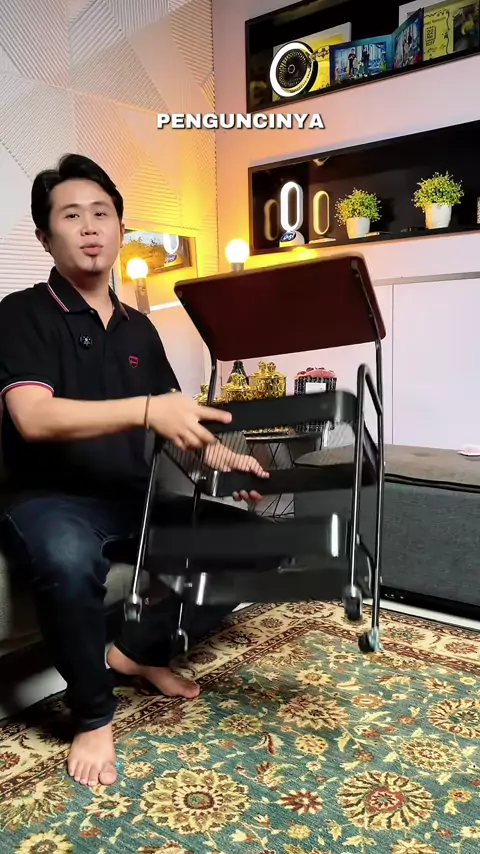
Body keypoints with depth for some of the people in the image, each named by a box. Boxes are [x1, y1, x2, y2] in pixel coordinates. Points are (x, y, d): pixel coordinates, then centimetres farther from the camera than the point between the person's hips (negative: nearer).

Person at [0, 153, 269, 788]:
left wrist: (226, 461, -4)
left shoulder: (138, 327, 12)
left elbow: (177, 420, 14)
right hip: (51, 499, -6)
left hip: (133, 495, 7)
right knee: (67, 559, -39)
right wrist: (148, 409, -32)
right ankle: (93, 714, -10)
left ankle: (140, 649, 10)